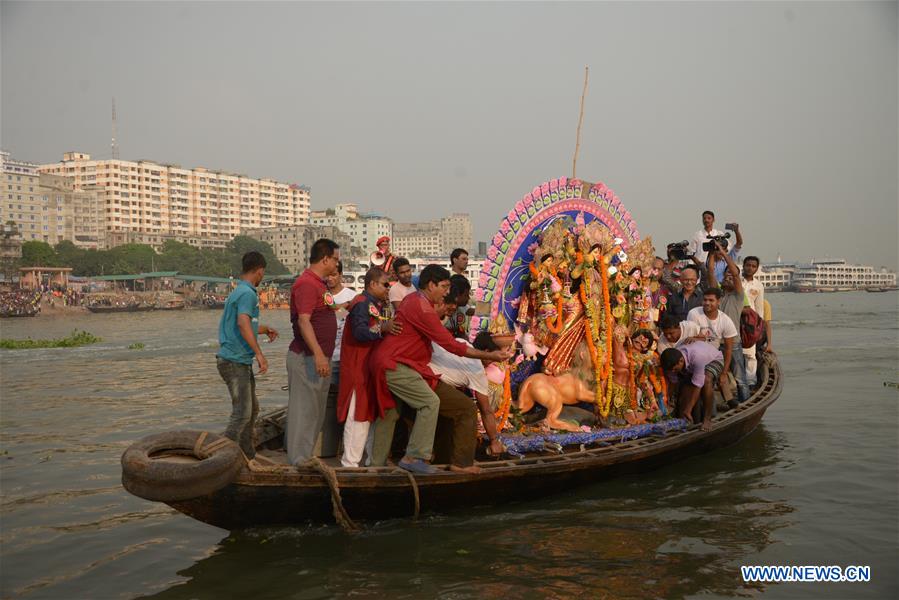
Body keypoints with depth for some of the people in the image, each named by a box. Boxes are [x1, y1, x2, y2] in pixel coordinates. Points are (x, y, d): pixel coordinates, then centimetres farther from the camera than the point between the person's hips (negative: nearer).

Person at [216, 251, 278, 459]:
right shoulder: (248, 293, -15)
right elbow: (243, 323, -30)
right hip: (235, 361, -10)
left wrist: (265, 329, 41)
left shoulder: (238, 291, 17)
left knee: (252, 408, 18)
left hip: (241, 362, 10)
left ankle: (248, 454, 27)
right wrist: (259, 353, -31)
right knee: (242, 413, -10)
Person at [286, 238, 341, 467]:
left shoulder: (319, 283, 16)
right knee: (305, 408, -4)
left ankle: (304, 455, 26)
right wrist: (318, 354, -30)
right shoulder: (306, 283, -16)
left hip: (318, 357, 10)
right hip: (308, 358, -10)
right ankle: (300, 461, 3)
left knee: (316, 410, 16)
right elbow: (304, 321, -25)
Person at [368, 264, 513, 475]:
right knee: (430, 402, -14)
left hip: (384, 362, 11)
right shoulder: (423, 309, -20)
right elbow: (450, 345, -21)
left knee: (389, 411, 17)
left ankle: (377, 462, 24)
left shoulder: (413, 299, 10)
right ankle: (413, 457, -12)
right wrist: (489, 355, -18)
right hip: (394, 364, -11)